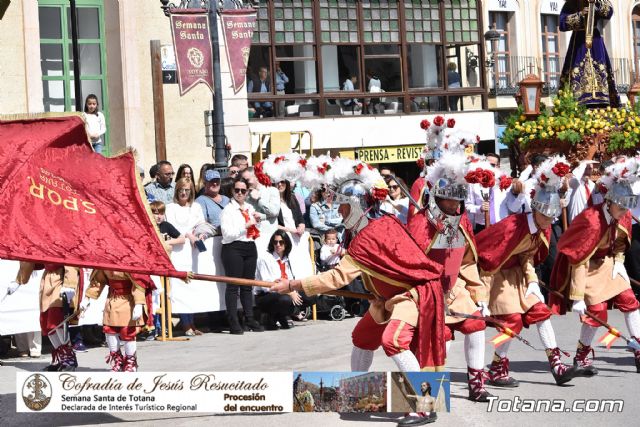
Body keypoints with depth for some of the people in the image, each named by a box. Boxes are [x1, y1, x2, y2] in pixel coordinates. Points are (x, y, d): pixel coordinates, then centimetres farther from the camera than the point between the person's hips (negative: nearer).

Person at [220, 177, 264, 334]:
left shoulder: (250, 208, 17)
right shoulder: (228, 209, -3)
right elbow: (227, 234, -13)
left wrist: (256, 221, 11)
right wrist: (246, 226, -12)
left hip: (250, 247, 7)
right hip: (233, 248, -7)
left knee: (248, 285, 10)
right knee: (233, 286, -8)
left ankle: (250, 320, 15)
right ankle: (233, 323, -9)